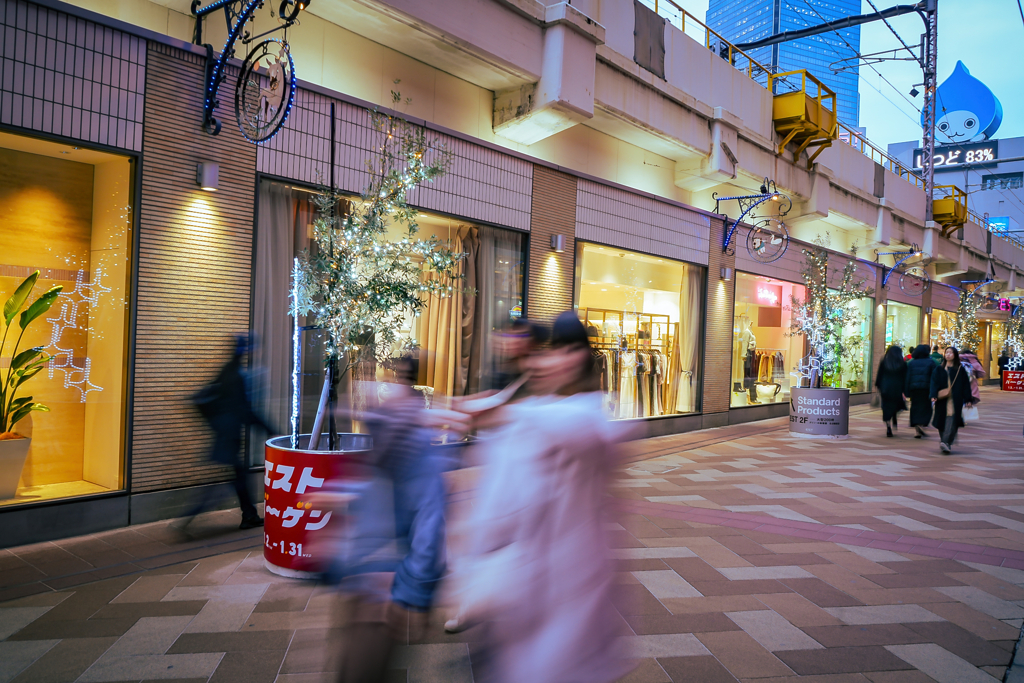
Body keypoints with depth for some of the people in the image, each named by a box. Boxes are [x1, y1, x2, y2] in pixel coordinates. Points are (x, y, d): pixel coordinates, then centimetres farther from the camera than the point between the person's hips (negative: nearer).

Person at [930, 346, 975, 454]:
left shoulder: (960, 369, 5)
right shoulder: (939, 369, 9)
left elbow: (965, 384, 4)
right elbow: (934, 383, 1)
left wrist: (968, 399, -2)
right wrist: (934, 396, -13)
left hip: (956, 400, -2)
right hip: (942, 400, 2)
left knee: (952, 420, -13)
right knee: (943, 420, 4)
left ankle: (946, 442, -18)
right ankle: (946, 445, 16)